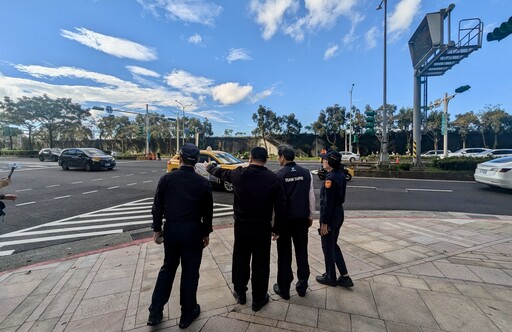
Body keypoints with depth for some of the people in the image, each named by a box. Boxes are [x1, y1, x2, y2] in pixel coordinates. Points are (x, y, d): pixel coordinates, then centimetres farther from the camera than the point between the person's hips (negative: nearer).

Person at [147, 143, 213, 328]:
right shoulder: (203, 183, -8)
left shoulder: (167, 179, -6)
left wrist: (157, 229, 10)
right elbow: (207, 212, -3)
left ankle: (155, 313, 30)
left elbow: (157, 207, -2)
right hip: (193, 232, -2)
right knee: (190, 272, 13)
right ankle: (187, 314, 29)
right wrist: (206, 233, 9)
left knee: (167, 269, 21)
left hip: (171, 230, 2)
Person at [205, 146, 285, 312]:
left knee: (240, 259, 21)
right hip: (263, 227, -1)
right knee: (260, 262, 13)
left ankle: (240, 293, 39)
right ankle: (259, 299, 29)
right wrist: (276, 228, 2)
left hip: (241, 225, 1)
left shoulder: (238, 174, -8)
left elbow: (221, 172, 12)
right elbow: (280, 206, -9)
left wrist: (209, 167, 34)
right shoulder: (273, 178, -9)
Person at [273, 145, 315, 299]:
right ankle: (302, 286, 31)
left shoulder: (278, 175, -14)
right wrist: (311, 216, 12)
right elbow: (311, 197, 0)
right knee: (302, 252, 17)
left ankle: (283, 289, 25)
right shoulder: (306, 173, -3)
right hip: (302, 218, 4)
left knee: (284, 254, 11)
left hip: (284, 219, -3)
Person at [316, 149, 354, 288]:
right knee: (333, 245, 21)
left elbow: (327, 202, -23)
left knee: (328, 248, 9)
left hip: (330, 216, -9)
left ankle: (330, 278, 26)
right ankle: (345, 276, 26)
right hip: (339, 214, 9)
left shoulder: (330, 178, -22)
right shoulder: (341, 175, 6)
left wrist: (324, 223, -18)